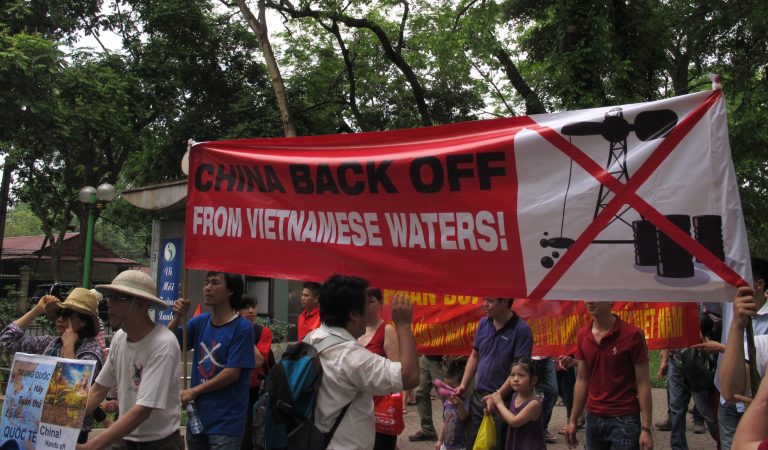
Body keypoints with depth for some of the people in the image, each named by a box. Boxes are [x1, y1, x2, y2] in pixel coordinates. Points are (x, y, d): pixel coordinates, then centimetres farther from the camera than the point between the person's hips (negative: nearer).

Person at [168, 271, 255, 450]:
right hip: (197, 416, 6)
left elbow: (232, 373, -16)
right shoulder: (200, 322, 4)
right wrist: (177, 317, -11)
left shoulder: (242, 327, -14)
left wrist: (193, 391, -9)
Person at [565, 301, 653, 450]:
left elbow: (643, 383, -9)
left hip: (624, 420, -4)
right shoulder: (582, 335, 4)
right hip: (593, 418, 5)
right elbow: (582, 380, 9)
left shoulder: (632, 334, -11)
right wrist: (573, 420, 9)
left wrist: (646, 428, -12)